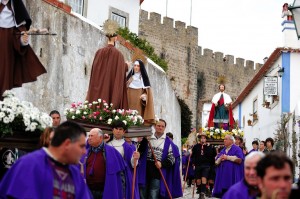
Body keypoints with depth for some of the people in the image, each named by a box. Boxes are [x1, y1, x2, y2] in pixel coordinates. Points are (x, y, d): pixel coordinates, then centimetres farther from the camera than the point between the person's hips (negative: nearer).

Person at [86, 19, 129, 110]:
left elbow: (95, 69, 7)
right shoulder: (118, 54, -8)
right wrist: (126, 65, 21)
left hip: (100, 88, 3)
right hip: (113, 87, -3)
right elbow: (122, 70, -1)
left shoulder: (100, 52, 0)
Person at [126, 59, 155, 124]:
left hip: (139, 103, -2)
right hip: (130, 101, 2)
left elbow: (148, 91, 1)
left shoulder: (144, 78, 4)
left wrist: (145, 95, -17)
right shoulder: (129, 77, 13)